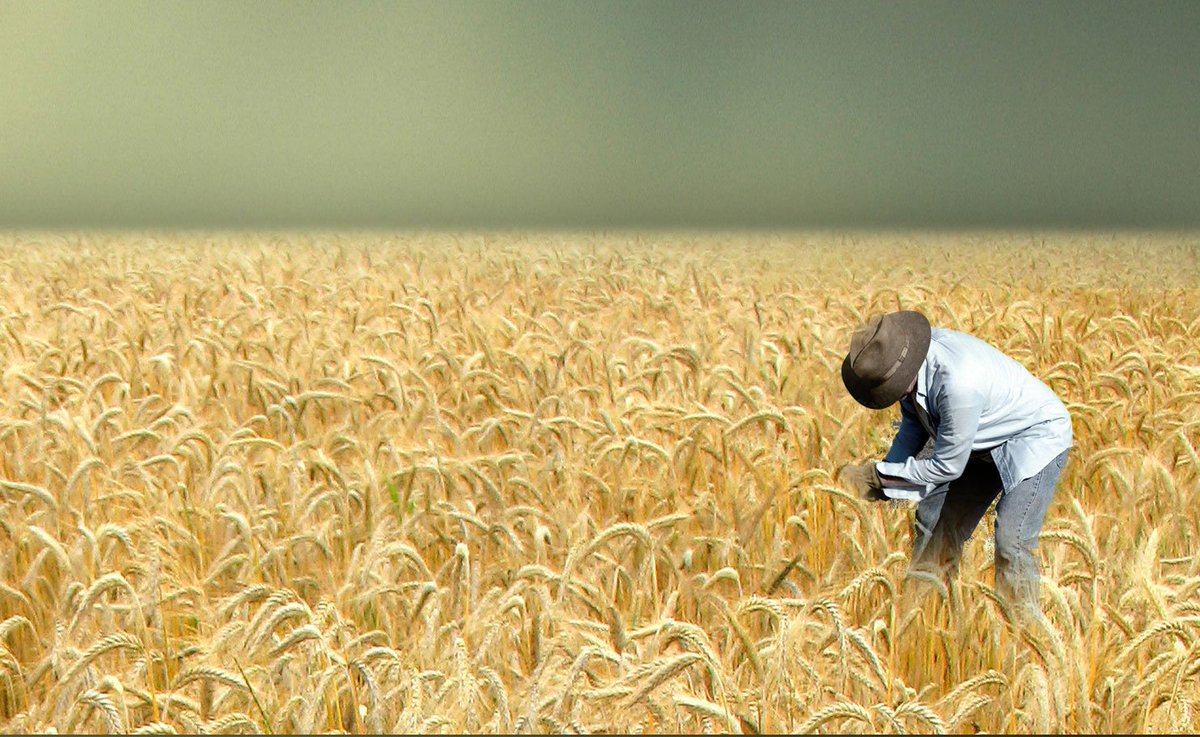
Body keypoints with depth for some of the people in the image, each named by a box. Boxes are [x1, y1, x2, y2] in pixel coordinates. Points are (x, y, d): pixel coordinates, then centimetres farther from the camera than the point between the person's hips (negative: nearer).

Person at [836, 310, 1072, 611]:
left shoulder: (958, 383, -40)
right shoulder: (903, 355, -16)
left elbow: (947, 467, -27)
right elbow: (913, 422, 3)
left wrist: (876, 477, -20)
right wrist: (883, 476, -8)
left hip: (1037, 434, -9)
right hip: (984, 441, 9)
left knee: (1011, 540, -21)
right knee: (933, 520, 7)